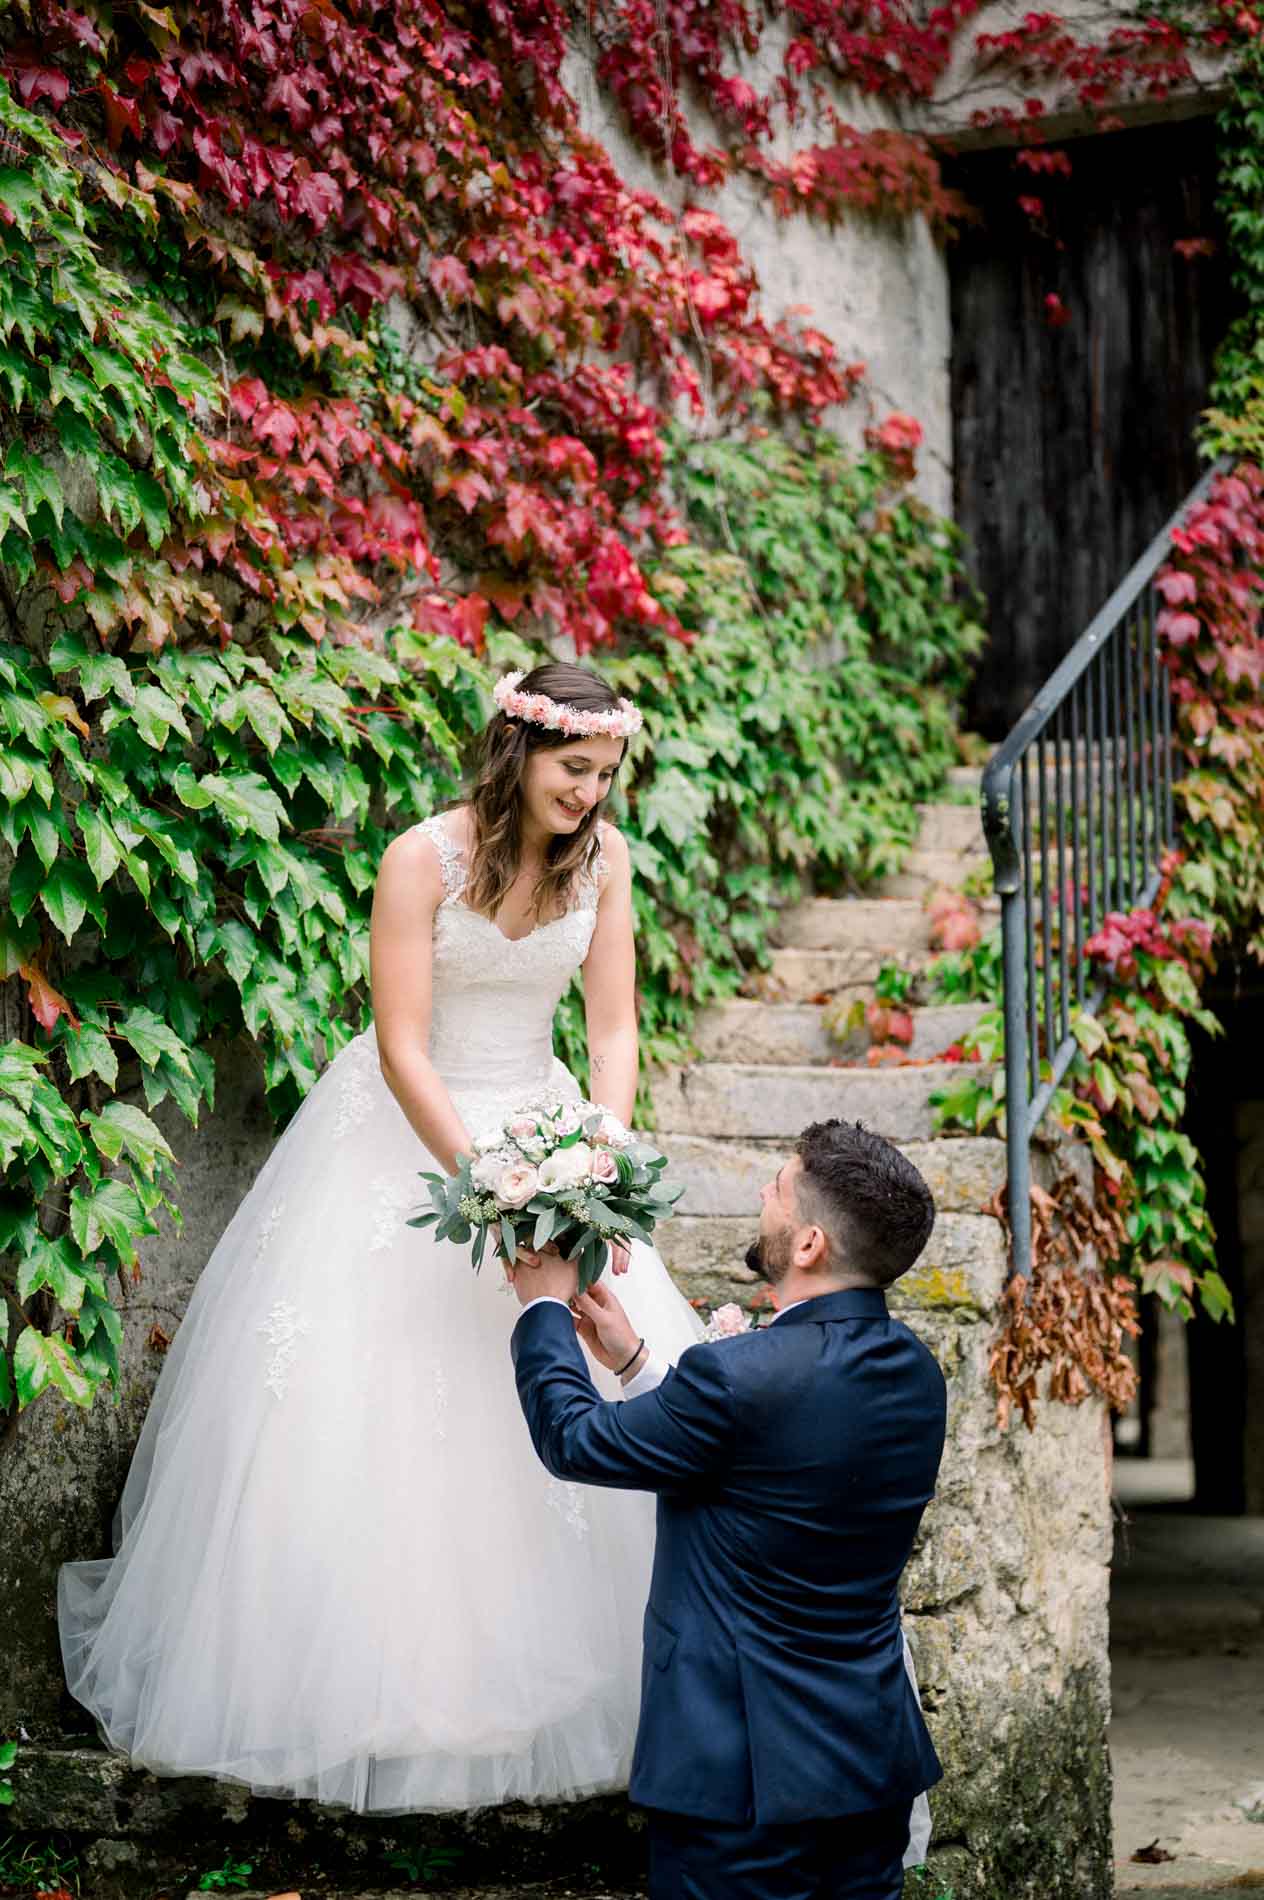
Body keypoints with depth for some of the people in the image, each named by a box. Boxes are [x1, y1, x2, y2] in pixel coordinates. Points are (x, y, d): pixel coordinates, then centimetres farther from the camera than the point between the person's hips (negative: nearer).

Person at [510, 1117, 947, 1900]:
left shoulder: (740, 1376, -24)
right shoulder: (914, 1370, 1)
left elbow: (576, 1440, -8)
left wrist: (545, 1308, 8)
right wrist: (635, 1358, 19)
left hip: (748, 1772, -7)